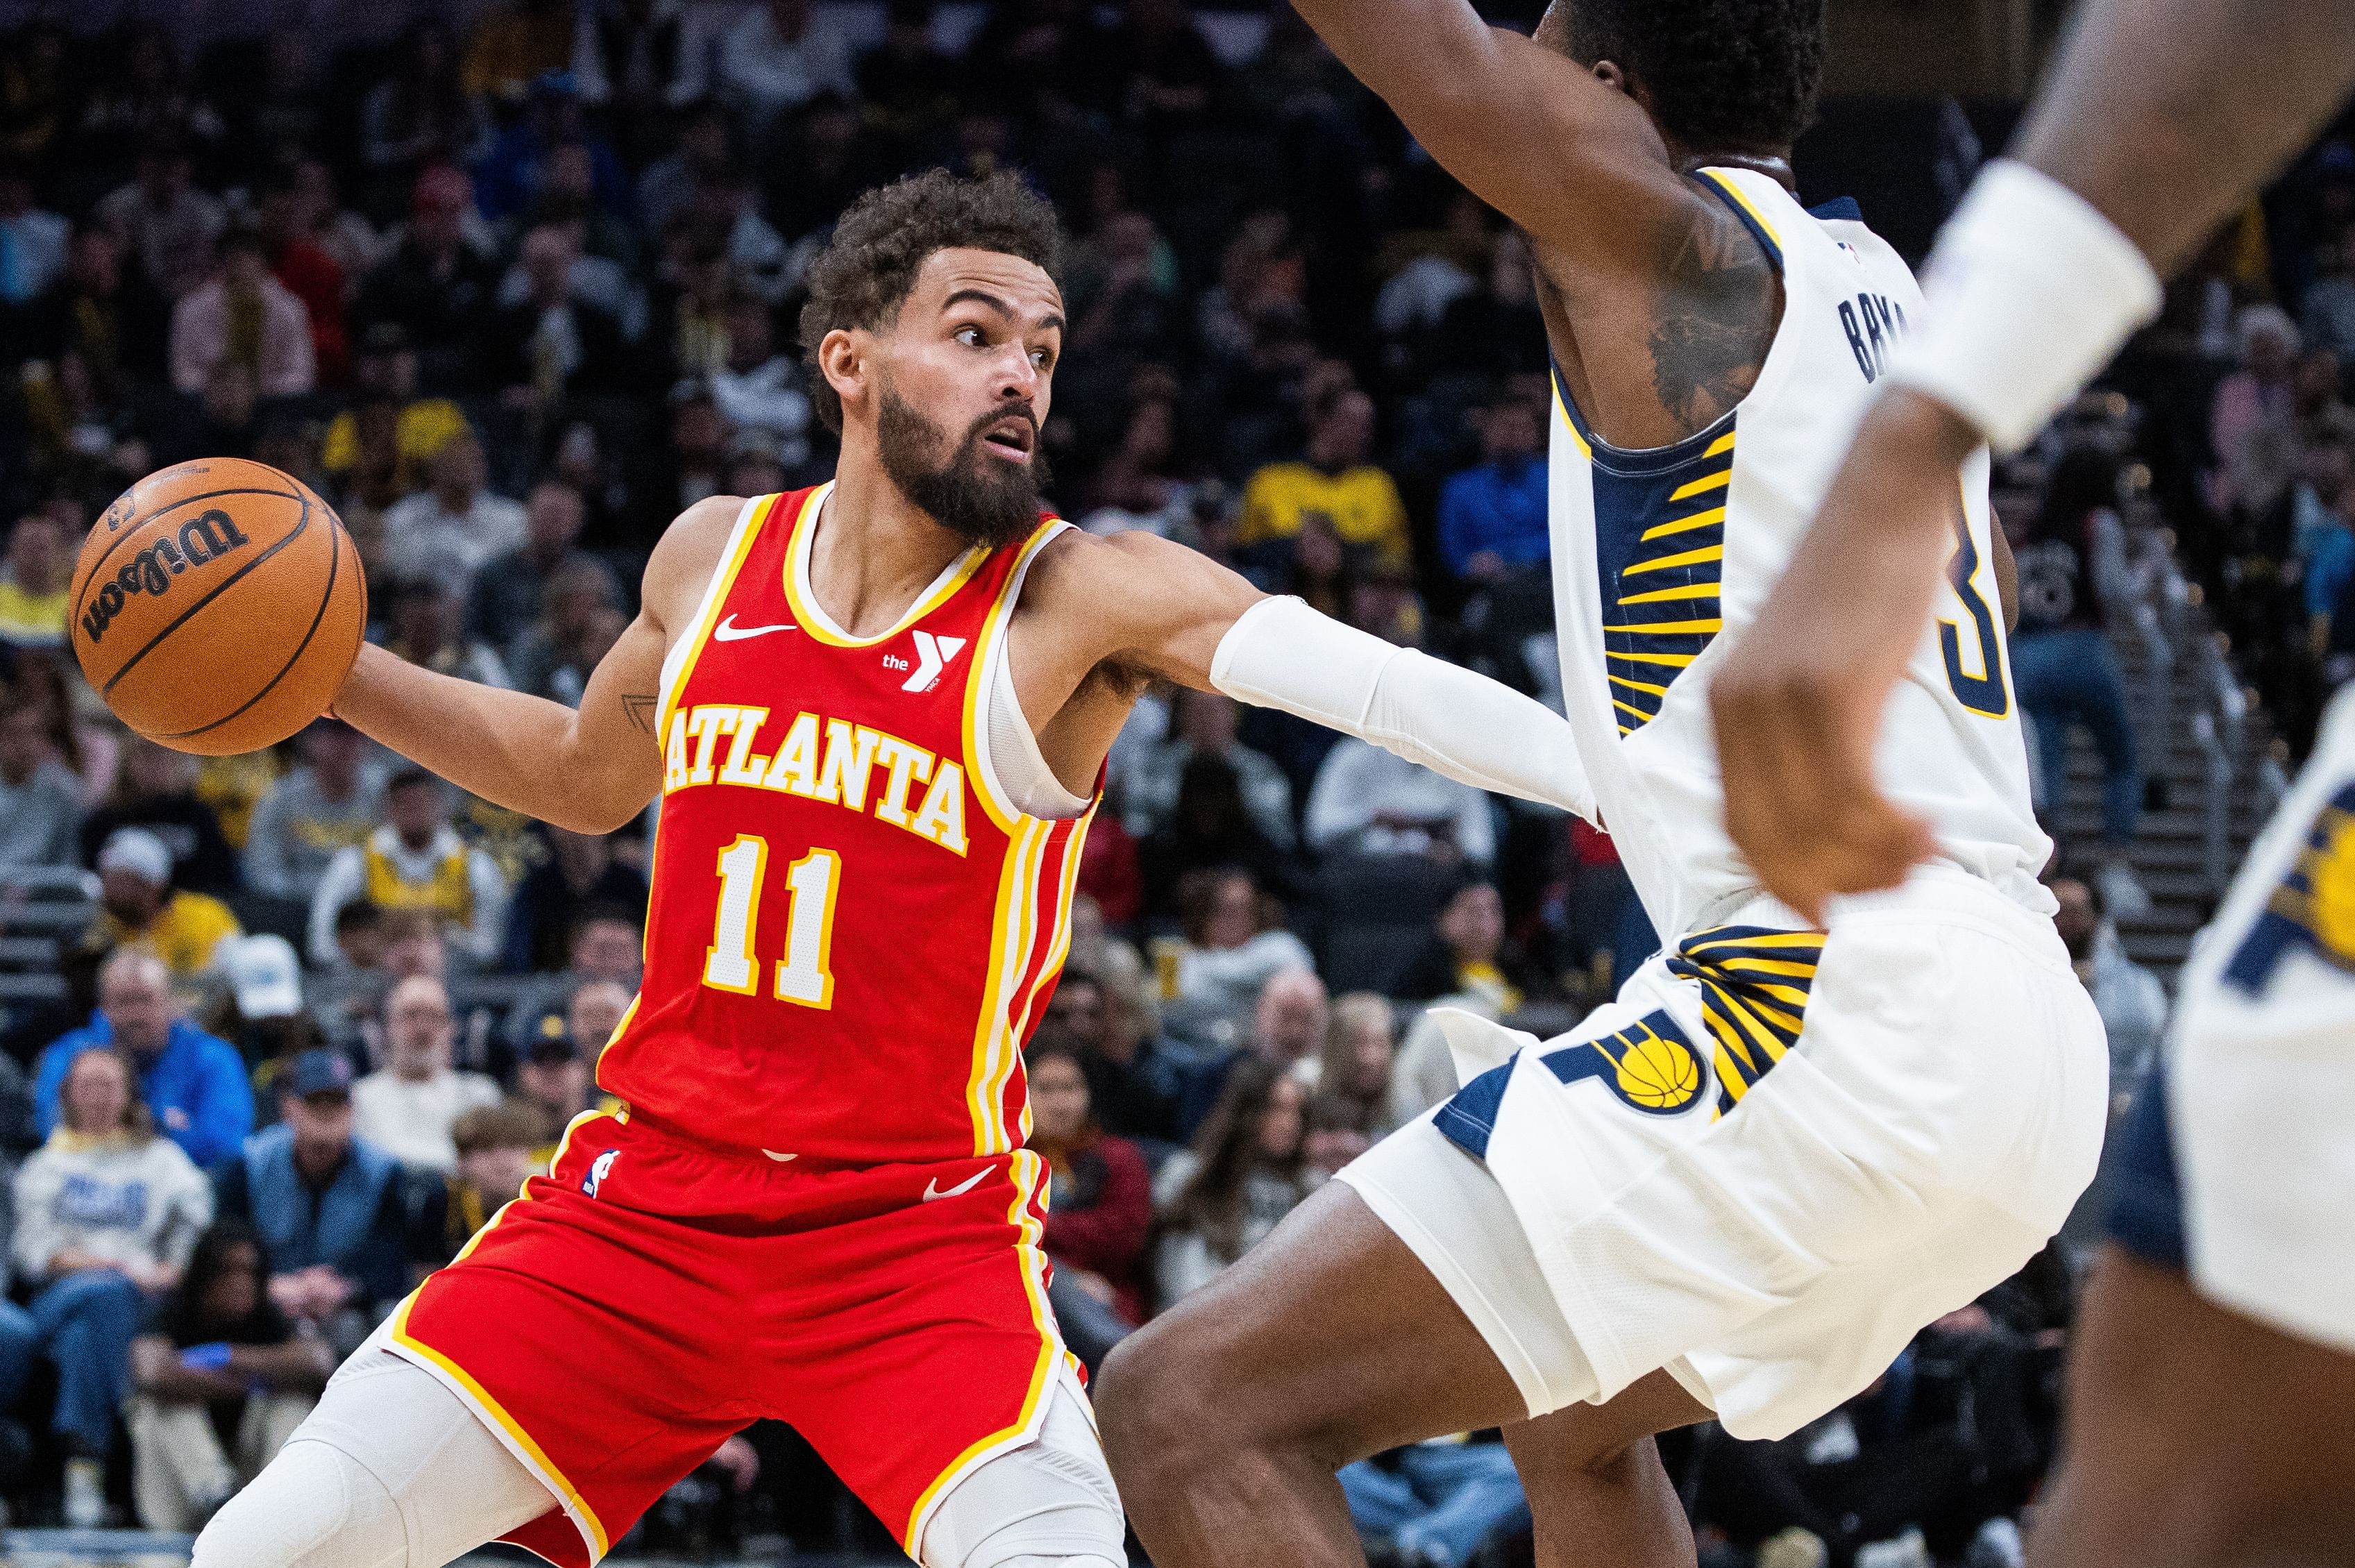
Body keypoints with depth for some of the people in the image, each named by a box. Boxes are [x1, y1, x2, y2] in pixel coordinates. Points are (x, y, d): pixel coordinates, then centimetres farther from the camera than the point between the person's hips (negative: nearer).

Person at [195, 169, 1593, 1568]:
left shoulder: (1084, 597, -10)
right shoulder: (713, 557, 4)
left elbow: (1383, 685, -24)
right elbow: (586, 778, 24)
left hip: (917, 1241, -3)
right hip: (646, 1196, 3)